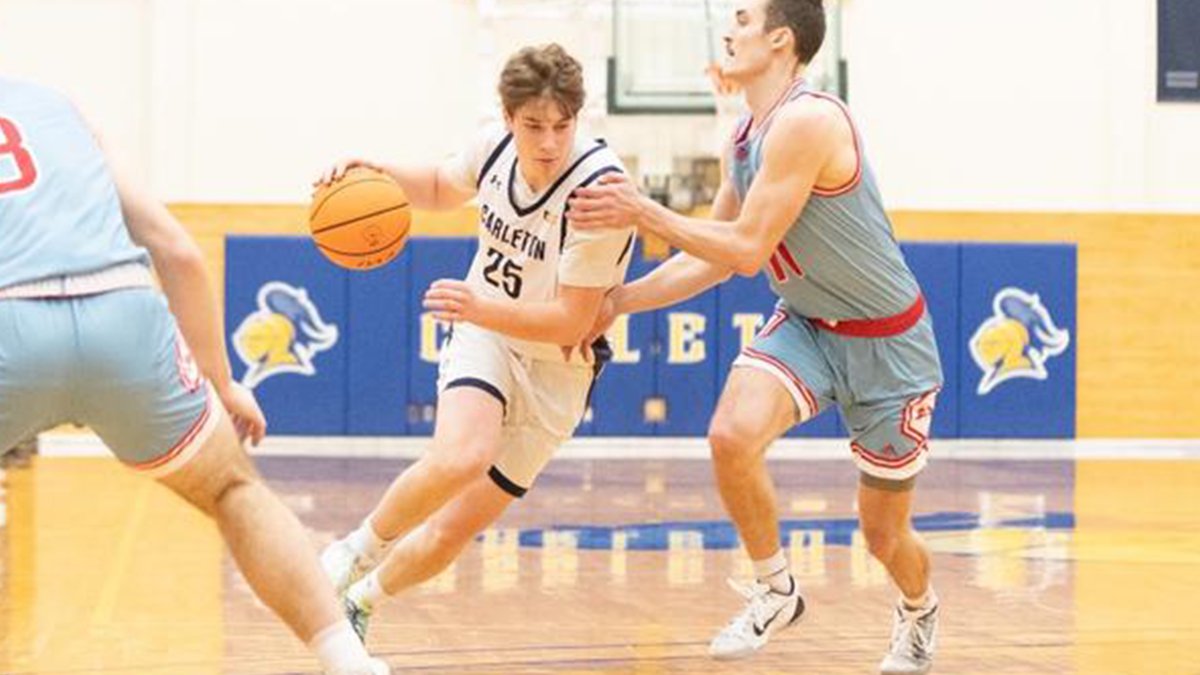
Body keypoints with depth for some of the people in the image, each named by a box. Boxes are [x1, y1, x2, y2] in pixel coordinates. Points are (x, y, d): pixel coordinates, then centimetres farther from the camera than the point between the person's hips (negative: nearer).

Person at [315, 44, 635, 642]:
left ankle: (362, 601, 30)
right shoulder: (496, 145, -11)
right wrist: (377, 173, -5)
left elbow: (570, 323, -24)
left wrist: (482, 308, -38)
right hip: (484, 337, 2)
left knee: (452, 532, 0)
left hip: (555, 370, -2)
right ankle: (358, 550, -7)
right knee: (461, 457, -32)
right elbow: (440, 188, 15)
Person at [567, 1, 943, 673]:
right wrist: (618, 301, 3)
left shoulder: (807, 121, -26)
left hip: (886, 341, -6)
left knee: (884, 532, 5)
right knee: (732, 435, -23)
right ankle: (776, 591, -1)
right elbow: (711, 260, 10)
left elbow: (748, 249, -26)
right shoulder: (744, 142, 2)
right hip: (805, 324, 6)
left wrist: (642, 211, -23)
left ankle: (920, 611, 41)